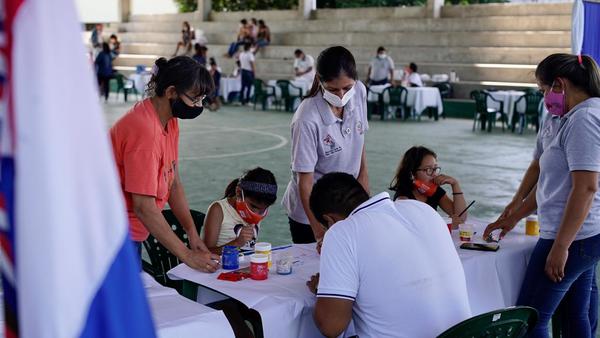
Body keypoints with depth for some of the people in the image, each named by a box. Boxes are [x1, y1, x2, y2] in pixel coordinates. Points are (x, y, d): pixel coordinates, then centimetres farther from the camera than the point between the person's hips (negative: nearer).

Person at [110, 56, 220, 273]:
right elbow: (144, 207, -26)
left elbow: (174, 184, 7)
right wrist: (187, 255, -21)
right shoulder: (144, 129, -26)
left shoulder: (170, 121, 3)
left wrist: (193, 235, -1)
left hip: (131, 234, 9)